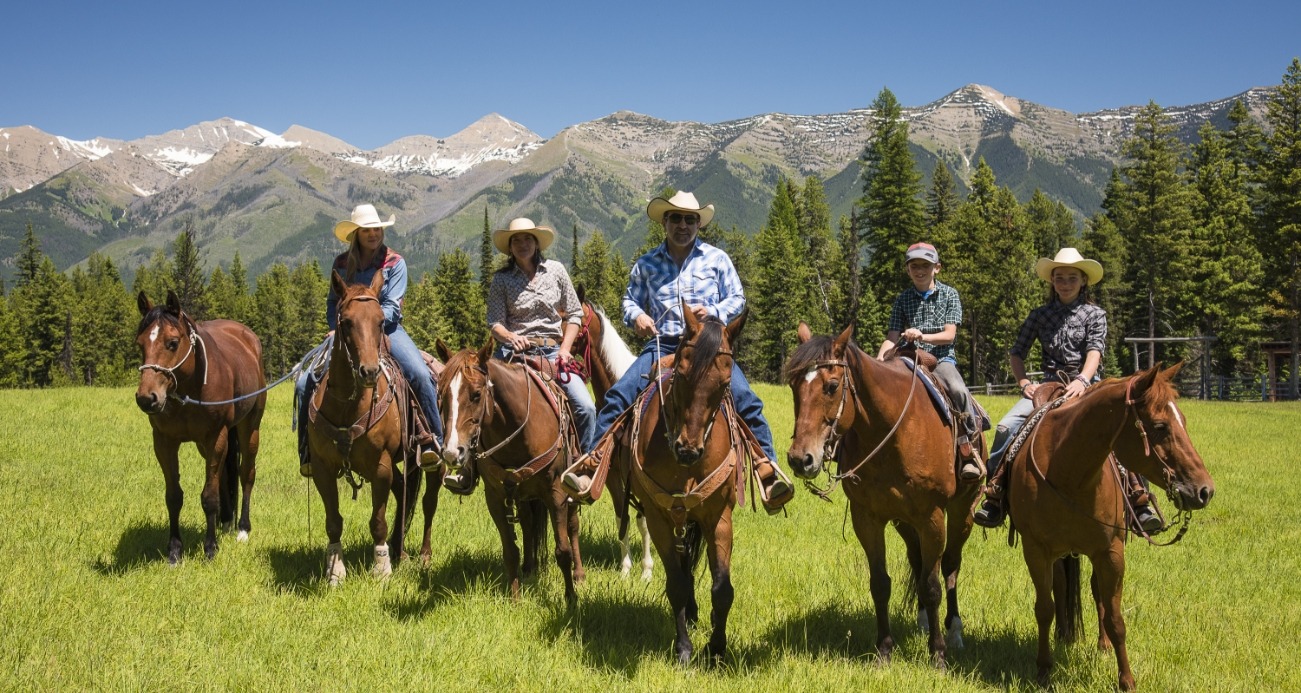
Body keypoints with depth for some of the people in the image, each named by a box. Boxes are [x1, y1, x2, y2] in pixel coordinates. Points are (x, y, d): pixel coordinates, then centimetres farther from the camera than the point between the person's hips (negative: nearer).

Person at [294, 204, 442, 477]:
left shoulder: (395, 263, -1)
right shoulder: (342, 263, 8)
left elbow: (391, 307, -8)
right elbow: (333, 302, 14)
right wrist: (337, 329, -4)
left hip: (385, 329, -2)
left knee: (420, 375, -28)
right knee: (305, 383, -13)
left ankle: (432, 441, -17)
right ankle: (307, 450, 0)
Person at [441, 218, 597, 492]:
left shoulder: (556, 270, 7)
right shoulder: (502, 279, 3)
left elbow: (574, 313, 10)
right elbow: (495, 322, -4)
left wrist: (565, 349, -1)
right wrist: (511, 337, -25)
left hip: (552, 350, 1)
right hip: (514, 350, -1)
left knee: (585, 407, -15)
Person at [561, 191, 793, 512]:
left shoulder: (717, 259, 8)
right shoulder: (647, 263, 12)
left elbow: (737, 299, 7)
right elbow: (630, 299, 19)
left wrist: (713, 312, -13)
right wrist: (636, 315, -5)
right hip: (661, 346, 1)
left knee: (746, 399, -22)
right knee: (618, 394, -18)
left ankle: (767, 471, -17)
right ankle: (590, 464, -15)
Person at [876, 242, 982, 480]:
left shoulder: (949, 294, 5)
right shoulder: (903, 299, 10)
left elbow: (949, 335, -4)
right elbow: (893, 337, 2)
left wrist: (922, 336, -21)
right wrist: (880, 358, -17)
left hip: (942, 359, -3)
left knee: (958, 390, -33)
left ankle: (969, 453, -20)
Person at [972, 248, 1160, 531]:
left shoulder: (1095, 315, 6)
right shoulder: (1040, 315, 13)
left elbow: (1095, 351, -9)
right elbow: (1016, 352, 13)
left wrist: (1082, 380, -28)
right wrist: (1024, 382, -5)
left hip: (1086, 385, -2)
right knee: (1006, 428, -22)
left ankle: (1139, 503, -16)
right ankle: (995, 494, -14)